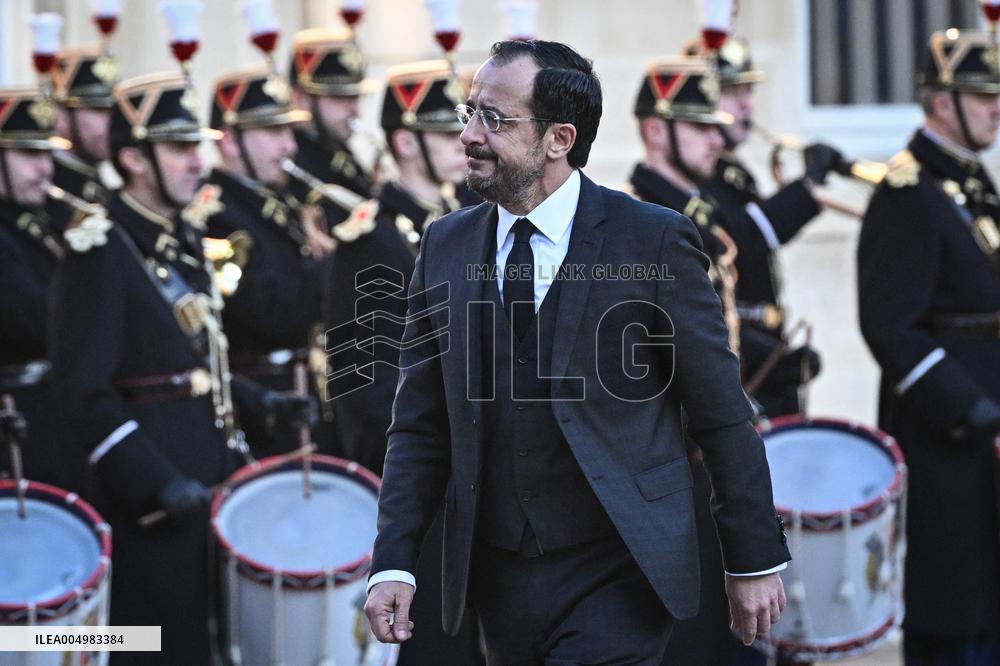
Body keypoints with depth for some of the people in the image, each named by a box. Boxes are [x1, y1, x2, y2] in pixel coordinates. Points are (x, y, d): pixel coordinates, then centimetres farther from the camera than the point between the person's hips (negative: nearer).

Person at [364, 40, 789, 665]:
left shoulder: (655, 241, -7)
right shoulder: (446, 246, 7)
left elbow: (724, 417, -3)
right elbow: (421, 427, 9)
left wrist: (756, 562, -1)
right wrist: (394, 563, -2)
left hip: (616, 584, -5)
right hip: (499, 583, 5)